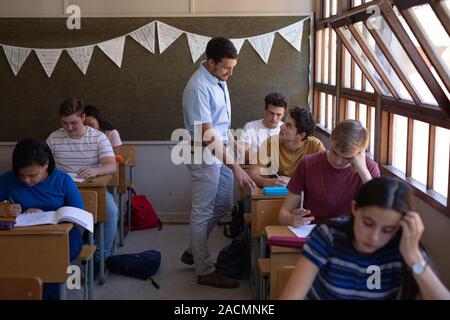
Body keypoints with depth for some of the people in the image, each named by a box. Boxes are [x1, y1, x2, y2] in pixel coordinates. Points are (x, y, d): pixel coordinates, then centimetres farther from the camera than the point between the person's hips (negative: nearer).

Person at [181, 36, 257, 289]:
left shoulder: (219, 79, 4)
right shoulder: (199, 88, -25)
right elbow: (208, 135, -27)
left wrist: (229, 140, 23)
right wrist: (236, 167, -27)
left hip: (222, 151, 9)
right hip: (205, 156, -9)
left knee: (224, 205, 18)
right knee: (203, 212, 1)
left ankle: (194, 251, 33)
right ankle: (205, 272, 13)